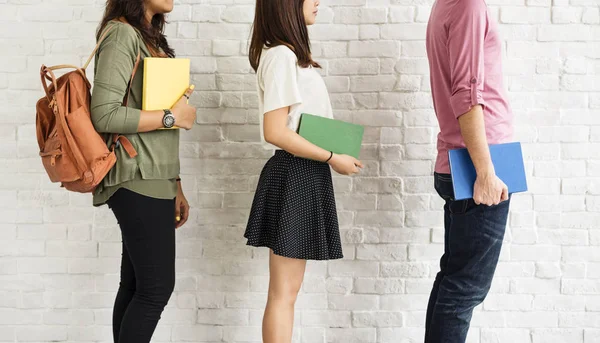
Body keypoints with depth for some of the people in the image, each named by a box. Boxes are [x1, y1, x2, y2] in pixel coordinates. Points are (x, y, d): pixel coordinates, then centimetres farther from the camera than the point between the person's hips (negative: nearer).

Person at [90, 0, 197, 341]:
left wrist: (174, 185, 15)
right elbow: (105, 115, -20)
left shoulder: (151, 37, 17)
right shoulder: (122, 34, -10)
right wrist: (172, 116, -11)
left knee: (137, 285, 10)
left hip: (153, 179, 8)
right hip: (137, 179, -8)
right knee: (157, 287, -7)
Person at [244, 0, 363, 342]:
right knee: (284, 291, -2)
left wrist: (333, 156, 9)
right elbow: (275, 131, -22)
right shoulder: (280, 56, -15)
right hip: (294, 176, -10)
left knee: (288, 288, 15)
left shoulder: (292, 54, 15)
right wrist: (332, 158, -15)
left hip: (305, 175, 10)